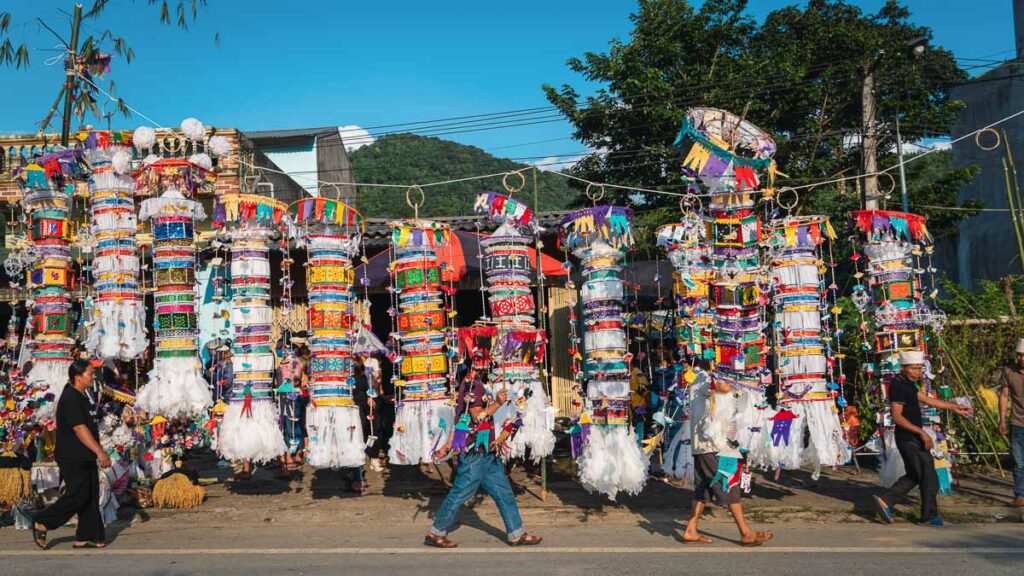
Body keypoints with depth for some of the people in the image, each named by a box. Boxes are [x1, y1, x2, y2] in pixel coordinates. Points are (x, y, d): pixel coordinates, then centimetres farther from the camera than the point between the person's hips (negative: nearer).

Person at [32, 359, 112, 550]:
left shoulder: (80, 397, 14)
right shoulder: (70, 399, -17)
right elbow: (80, 429, -23)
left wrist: (96, 452, 22)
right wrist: (99, 451, -24)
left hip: (85, 457, 10)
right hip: (73, 459, -10)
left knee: (91, 497, 7)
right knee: (78, 495, -7)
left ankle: (86, 538, 11)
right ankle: (42, 523, 10)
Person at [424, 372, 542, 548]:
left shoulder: (478, 385, 16)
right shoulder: (472, 384, -13)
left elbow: (458, 418, 16)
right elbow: (477, 416, -20)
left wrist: (448, 445, 16)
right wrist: (498, 403, -19)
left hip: (487, 452, 10)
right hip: (475, 452, -10)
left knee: (503, 492, 9)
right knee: (460, 493, -2)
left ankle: (516, 534, 14)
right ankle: (435, 534, 10)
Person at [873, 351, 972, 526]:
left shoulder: (907, 384, 14)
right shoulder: (898, 386, -18)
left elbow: (927, 400, 20)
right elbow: (897, 417, -23)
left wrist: (954, 408, 22)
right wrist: (921, 432, -23)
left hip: (912, 439, 10)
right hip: (909, 439, -10)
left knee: (914, 476, 17)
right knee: (929, 478, -1)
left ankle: (885, 501, 14)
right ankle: (929, 517, 10)